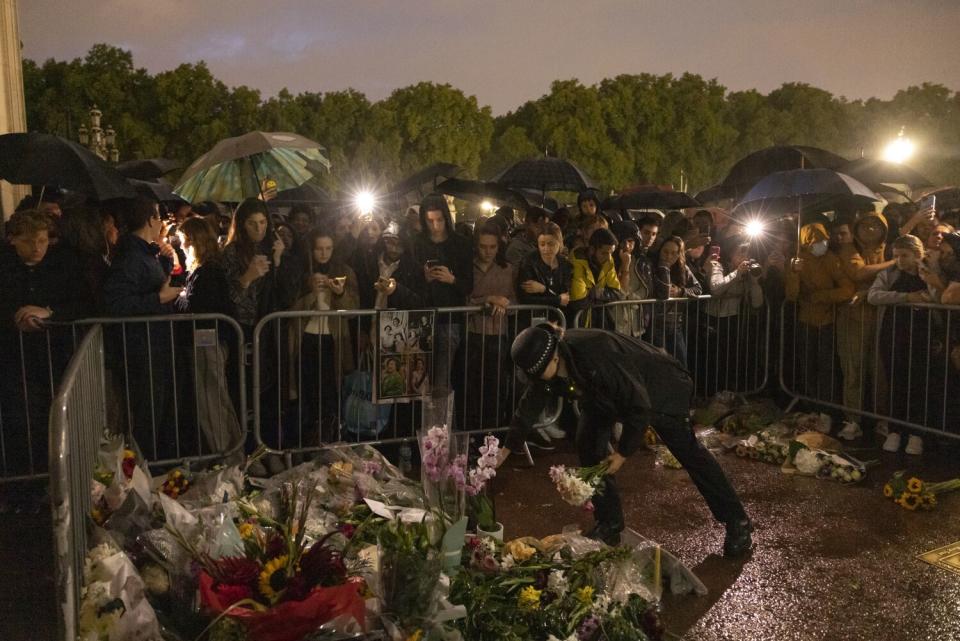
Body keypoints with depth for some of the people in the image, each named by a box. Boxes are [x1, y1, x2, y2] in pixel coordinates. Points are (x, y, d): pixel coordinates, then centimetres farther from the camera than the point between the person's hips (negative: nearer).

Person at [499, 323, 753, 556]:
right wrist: (507, 448, -2)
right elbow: (530, 405, -3)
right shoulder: (545, 366, -20)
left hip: (658, 388, -7)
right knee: (588, 444, -6)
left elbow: (638, 404, -34)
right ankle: (609, 524, 8)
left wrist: (623, 451, -26)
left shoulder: (596, 356, -43)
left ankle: (737, 522, 13)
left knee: (688, 451, 0)